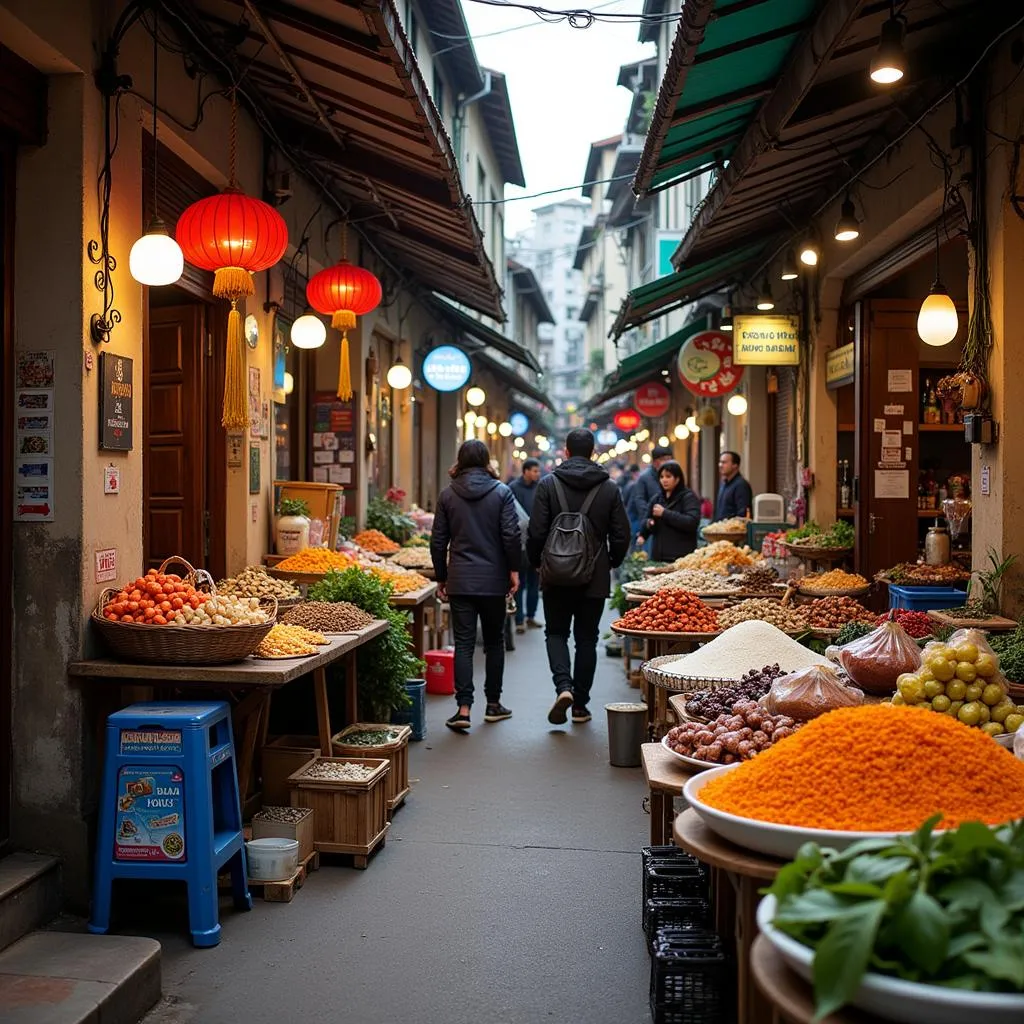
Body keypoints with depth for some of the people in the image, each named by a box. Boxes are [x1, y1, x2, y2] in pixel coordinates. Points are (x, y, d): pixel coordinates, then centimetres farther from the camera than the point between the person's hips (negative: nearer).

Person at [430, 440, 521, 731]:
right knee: (494, 642, 13)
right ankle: (493, 704, 20)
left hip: (460, 581, 1)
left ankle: (464, 707, -7)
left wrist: (441, 578, 12)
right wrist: (514, 570, 0)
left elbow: (438, 541, 4)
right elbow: (512, 535, -9)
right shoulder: (501, 492, -3)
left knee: (463, 643, 1)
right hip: (493, 579, -1)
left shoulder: (448, 495, 2)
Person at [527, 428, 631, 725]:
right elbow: (621, 536, 1)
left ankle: (563, 686, -10)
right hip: (595, 578, 1)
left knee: (556, 632, 12)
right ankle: (580, 705, 13)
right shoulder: (610, 488, 0)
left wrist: (536, 563, 9)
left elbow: (536, 532, -8)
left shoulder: (548, 484, -6)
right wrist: (611, 563, 18)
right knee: (586, 638, 10)